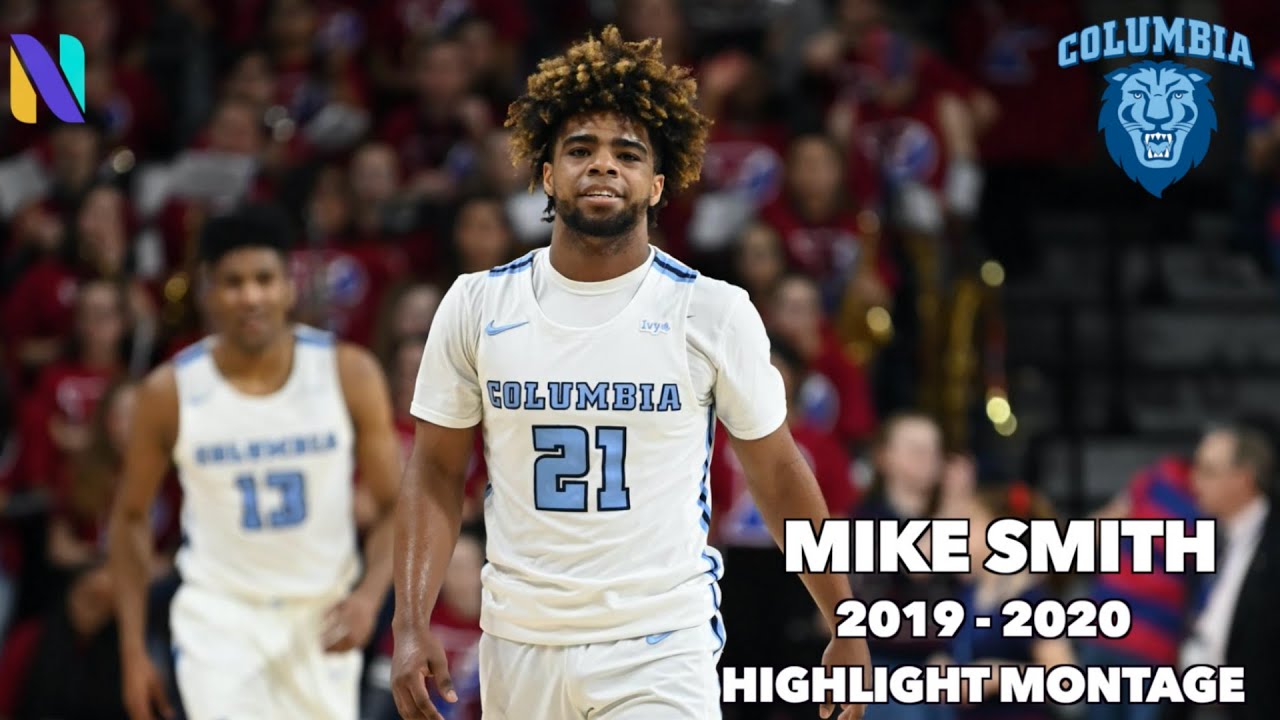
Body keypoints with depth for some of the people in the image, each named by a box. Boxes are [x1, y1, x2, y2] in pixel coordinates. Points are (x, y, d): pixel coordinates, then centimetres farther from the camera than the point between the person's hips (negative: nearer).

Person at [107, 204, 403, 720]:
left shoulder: (349, 374, -8)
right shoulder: (170, 392, -9)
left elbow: (394, 507, -2)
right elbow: (131, 516, 4)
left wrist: (370, 595, -20)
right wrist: (133, 649, -1)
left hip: (322, 615, 2)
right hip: (219, 614, -2)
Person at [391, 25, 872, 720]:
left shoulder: (714, 311, -2)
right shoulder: (476, 305, 2)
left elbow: (778, 474, 6)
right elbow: (435, 472, 7)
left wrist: (846, 629, 8)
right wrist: (411, 628, -4)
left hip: (662, 653, -2)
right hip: (520, 647, 2)